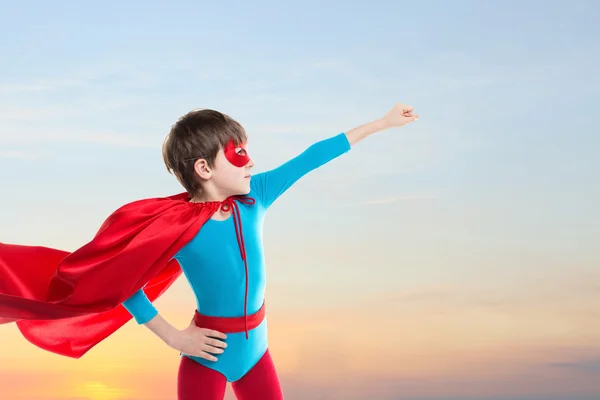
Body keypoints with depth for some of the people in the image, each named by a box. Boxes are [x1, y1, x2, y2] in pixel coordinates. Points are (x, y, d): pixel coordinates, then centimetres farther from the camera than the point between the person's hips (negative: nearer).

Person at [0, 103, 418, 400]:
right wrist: (173, 336, -11)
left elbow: (308, 160, -2)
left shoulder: (254, 196, -6)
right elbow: (122, 281, -10)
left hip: (255, 346, 5)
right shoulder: (177, 227, -18)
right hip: (208, 353, -5)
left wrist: (381, 123, 5)